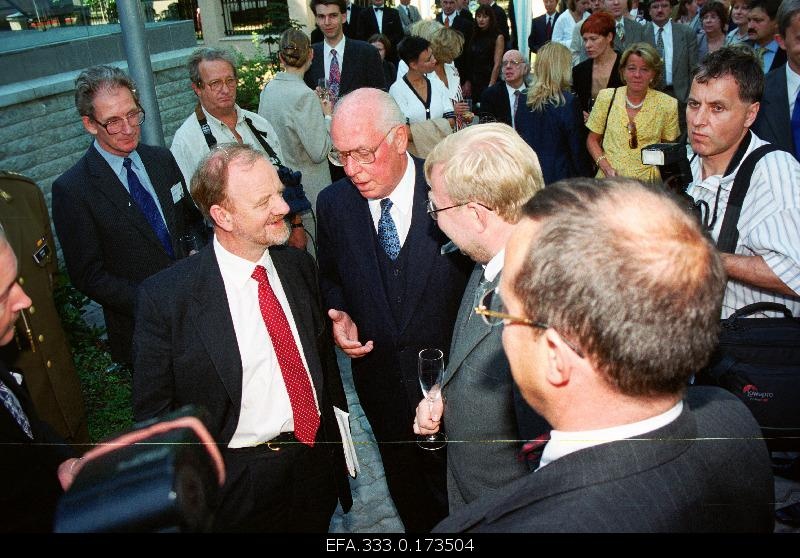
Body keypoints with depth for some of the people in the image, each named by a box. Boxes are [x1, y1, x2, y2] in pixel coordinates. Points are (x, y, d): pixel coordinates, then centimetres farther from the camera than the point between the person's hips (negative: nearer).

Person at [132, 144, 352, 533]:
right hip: (240, 485, -4)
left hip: (318, 461, 5)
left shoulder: (299, 265, -3)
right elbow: (153, 410, -10)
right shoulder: (165, 297, -18)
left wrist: (339, 435, 10)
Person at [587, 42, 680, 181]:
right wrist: (606, 168, -4)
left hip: (647, 181, 0)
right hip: (609, 180, 0)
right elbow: (592, 140, 10)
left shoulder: (667, 104, 2)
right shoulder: (606, 97, 4)